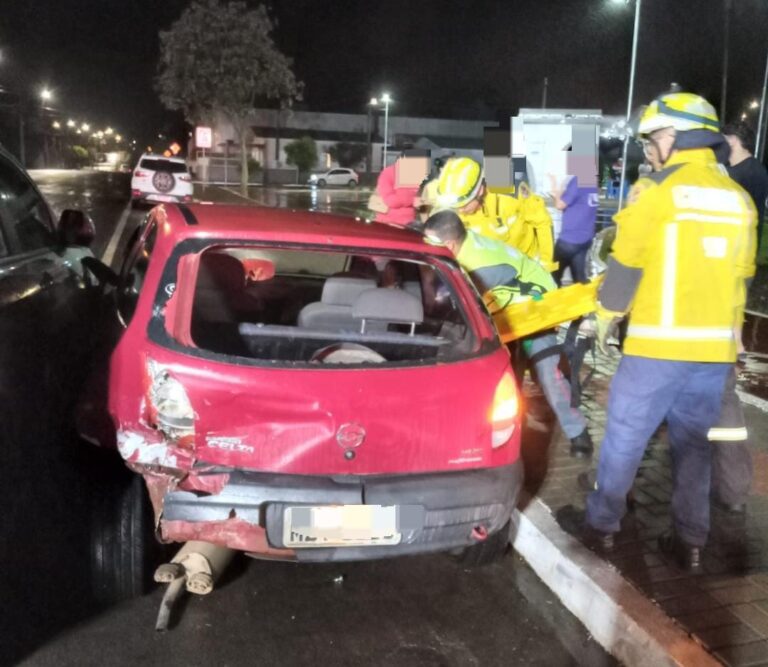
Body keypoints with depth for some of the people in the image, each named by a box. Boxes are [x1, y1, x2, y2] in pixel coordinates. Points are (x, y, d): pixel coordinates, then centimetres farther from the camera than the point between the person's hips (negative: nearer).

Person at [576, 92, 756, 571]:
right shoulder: (739, 199, 11)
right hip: (716, 348, 6)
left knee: (625, 437, 8)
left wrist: (607, 315, 7)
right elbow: (741, 274, 15)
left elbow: (626, 262, -7)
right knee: (693, 444, 16)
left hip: (659, 343, -6)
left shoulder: (658, 189, -8)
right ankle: (691, 541, 23)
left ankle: (602, 524, 20)